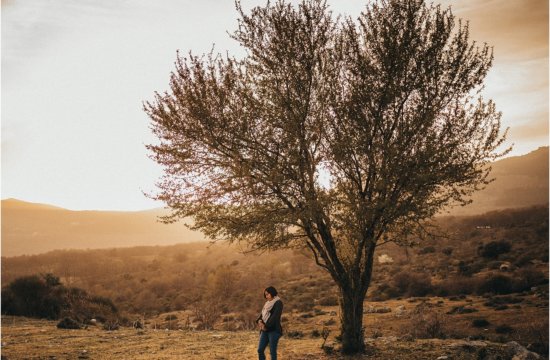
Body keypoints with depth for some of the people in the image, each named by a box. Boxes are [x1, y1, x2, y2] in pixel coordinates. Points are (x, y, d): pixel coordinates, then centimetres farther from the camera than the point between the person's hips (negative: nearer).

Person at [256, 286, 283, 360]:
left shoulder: (278, 303, -7)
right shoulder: (267, 303, 17)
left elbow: (275, 317, -17)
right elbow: (262, 314, 13)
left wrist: (266, 326, -16)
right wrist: (259, 321, -8)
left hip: (274, 330, -7)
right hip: (265, 330, 8)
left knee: (272, 351, -4)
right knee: (260, 350, 4)